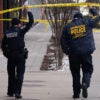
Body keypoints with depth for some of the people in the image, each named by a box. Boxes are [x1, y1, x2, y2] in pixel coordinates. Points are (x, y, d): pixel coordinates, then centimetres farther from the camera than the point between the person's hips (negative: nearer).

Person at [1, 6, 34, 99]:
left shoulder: (7, 33, 4)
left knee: (11, 74, 16)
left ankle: (10, 92, 23)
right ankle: (17, 92, -9)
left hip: (10, 55, 4)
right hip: (20, 55, -4)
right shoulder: (20, 30, -7)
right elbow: (31, 22, -5)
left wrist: (6, 54, 17)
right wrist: (28, 11, 5)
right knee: (20, 74, -1)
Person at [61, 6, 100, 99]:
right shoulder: (87, 22, 4)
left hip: (73, 54, 1)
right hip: (86, 52, -1)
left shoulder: (67, 27, 8)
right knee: (87, 70, 9)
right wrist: (92, 10, 35)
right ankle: (85, 83, -19)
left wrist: (67, 52, 13)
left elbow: (63, 41, 6)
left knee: (75, 73, 10)